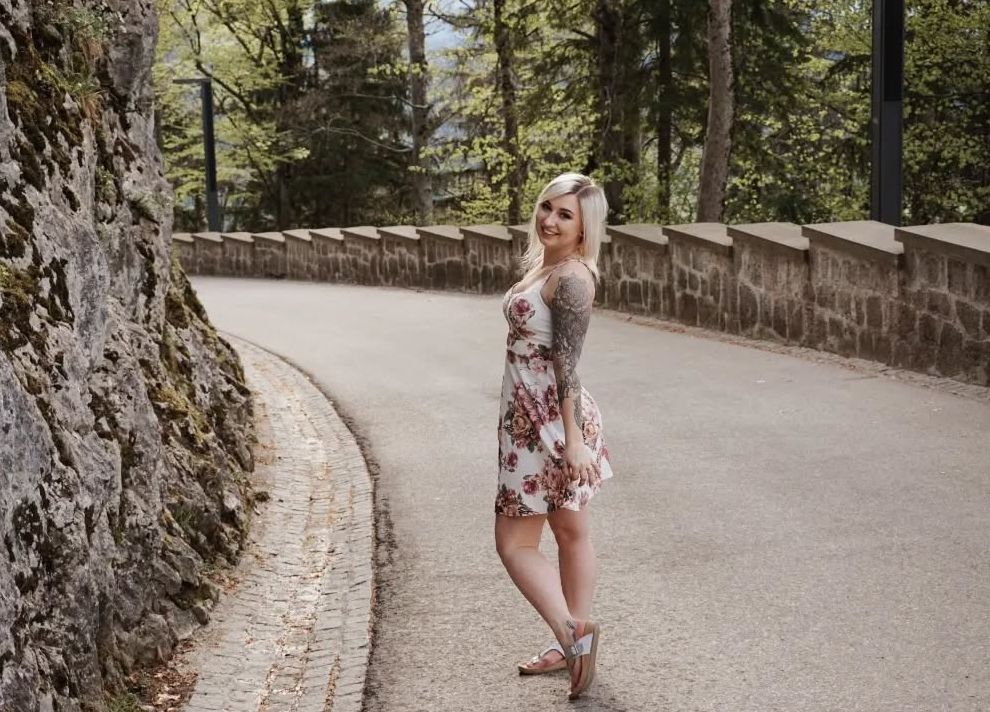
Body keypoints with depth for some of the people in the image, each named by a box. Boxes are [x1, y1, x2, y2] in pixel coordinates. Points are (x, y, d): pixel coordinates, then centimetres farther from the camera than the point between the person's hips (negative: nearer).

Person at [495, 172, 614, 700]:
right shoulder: (542, 265, 11)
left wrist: (573, 438, -23)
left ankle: (571, 631, -11)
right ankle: (574, 643, 26)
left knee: (514, 542, -5)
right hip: (535, 420, 10)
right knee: (570, 533, 16)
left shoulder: (571, 277, -18)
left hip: (551, 425, -10)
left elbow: (566, 363, -22)